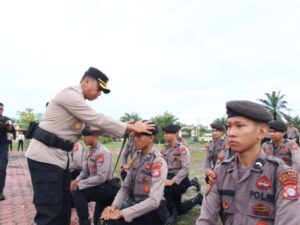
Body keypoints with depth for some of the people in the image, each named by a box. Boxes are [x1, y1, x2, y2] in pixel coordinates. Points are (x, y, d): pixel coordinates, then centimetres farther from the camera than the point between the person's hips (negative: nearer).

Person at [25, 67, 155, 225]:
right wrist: (130, 127, -13)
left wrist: (126, 129, 6)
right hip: (45, 155, -10)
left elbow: (94, 126, 15)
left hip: (58, 156, 10)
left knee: (63, 209, 14)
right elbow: (98, 120, -18)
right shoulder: (70, 95, -14)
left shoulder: (77, 100, 18)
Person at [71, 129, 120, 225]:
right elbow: (85, 171, 8)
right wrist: (76, 180, -11)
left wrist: (80, 184, -23)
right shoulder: (89, 151, 3)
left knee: (77, 192, -18)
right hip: (100, 187, 9)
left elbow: (101, 177, -28)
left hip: (108, 188, -8)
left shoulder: (103, 152, -22)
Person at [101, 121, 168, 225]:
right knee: (107, 216, -15)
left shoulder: (158, 162, -18)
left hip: (152, 211, -6)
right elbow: (125, 187, 5)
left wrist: (122, 213, -25)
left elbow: (154, 201, -25)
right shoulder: (137, 157, 3)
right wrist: (114, 205, -13)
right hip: (134, 203, 6)